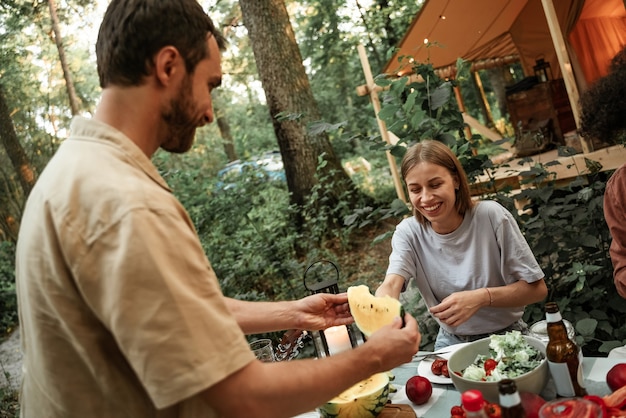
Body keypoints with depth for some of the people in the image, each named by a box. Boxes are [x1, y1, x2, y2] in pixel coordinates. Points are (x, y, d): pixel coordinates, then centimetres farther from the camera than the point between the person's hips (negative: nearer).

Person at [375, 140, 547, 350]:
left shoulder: (491, 216, -17)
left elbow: (537, 288, -12)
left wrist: (481, 297, -29)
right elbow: (391, 285, -26)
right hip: (452, 343, 2)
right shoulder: (408, 233, -10)